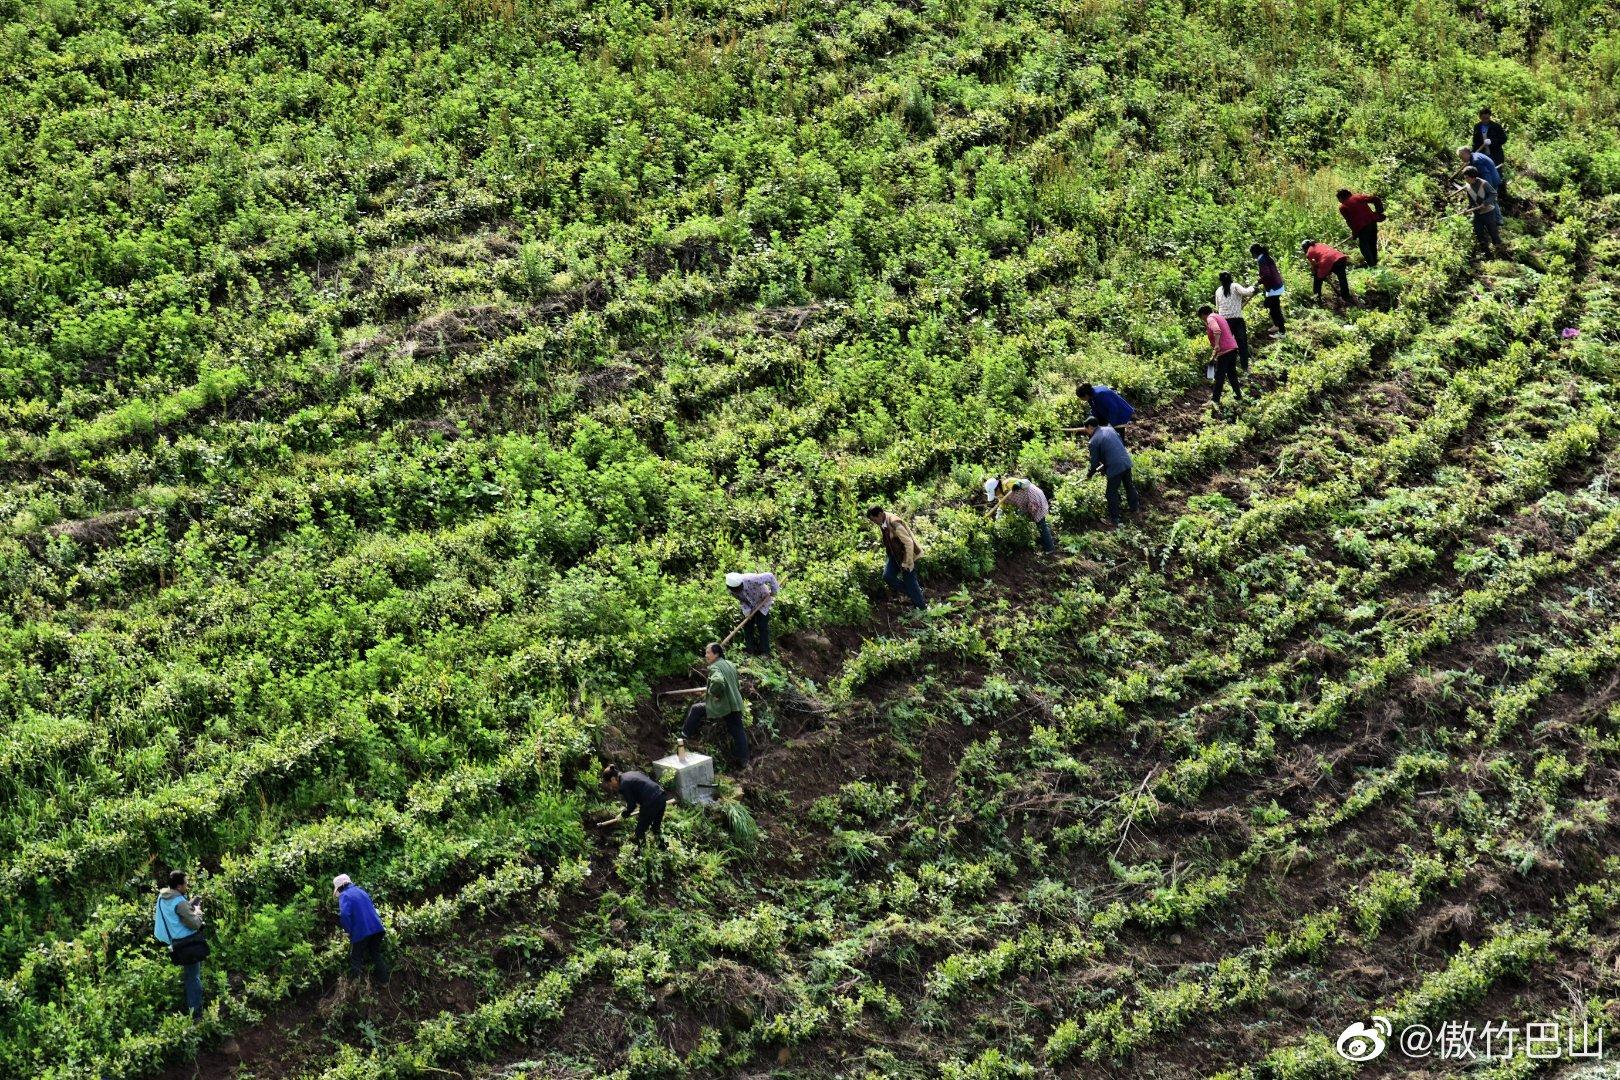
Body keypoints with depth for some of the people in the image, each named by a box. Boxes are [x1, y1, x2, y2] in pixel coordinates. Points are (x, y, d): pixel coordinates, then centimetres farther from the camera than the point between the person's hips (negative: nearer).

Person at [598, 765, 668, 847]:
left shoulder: (624, 785, -9)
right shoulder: (630, 773, 15)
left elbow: (631, 805, -6)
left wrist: (623, 815, 12)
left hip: (651, 803, -9)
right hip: (661, 797, 9)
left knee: (640, 831, 11)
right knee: (657, 828, 28)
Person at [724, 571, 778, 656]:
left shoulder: (751, 580, -42)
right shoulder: (731, 590, -24)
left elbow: (770, 576, -32)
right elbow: (741, 600, -7)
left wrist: (773, 591, -20)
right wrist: (746, 611, -21)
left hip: (763, 602, -5)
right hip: (749, 607, 5)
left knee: (762, 627, -6)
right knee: (747, 626, 3)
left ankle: (764, 652, 3)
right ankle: (751, 650, 16)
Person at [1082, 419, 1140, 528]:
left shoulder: (1094, 442, -10)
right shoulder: (1109, 429, 9)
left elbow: (1095, 462, -6)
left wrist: (1089, 475, 15)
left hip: (1115, 468, -7)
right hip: (1126, 462, 7)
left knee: (1111, 493, 7)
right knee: (1129, 486, 26)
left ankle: (1114, 521, 11)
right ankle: (1135, 507, 45)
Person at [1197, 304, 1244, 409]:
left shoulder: (1210, 318, -6)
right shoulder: (1218, 317, 23)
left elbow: (1217, 331, -26)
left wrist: (1217, 345, -29)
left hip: (1225, 350, -9)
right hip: (1233, 347, 9)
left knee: (1219, 376, -4)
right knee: (1232, 373, 18)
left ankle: (1215, 400, -2)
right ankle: (1238, 395, 24)